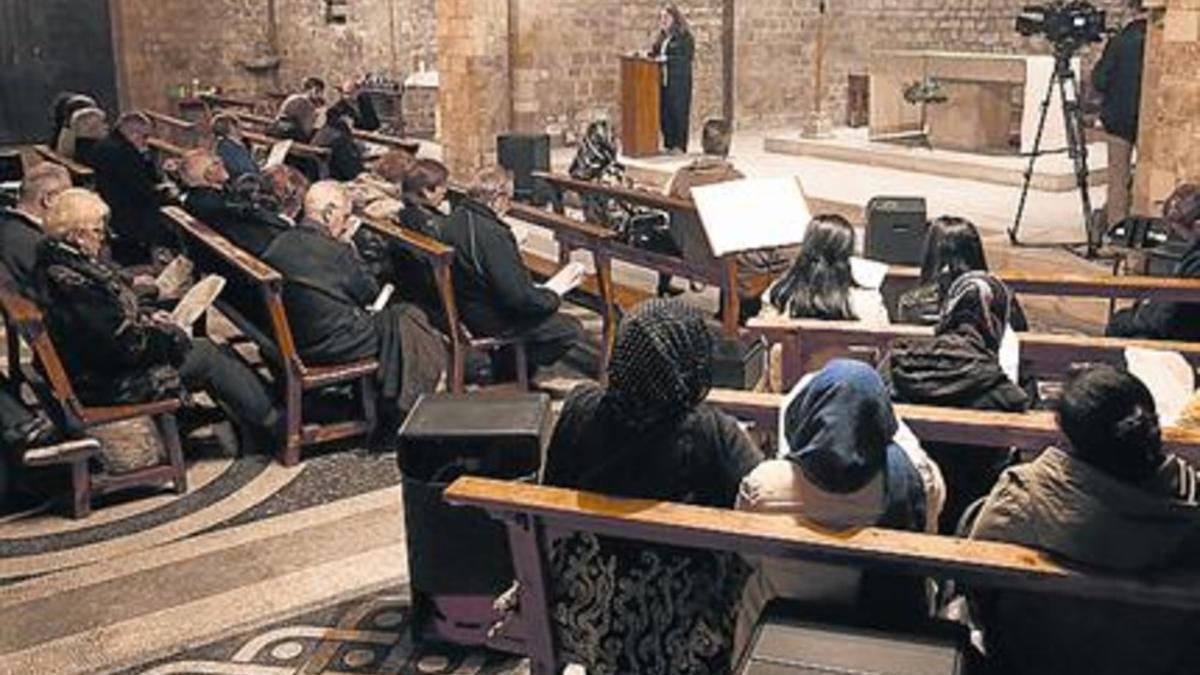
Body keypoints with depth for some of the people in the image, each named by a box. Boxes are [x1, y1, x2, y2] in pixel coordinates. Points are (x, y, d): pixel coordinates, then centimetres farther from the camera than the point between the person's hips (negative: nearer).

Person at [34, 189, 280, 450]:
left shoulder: (55, 260, 3)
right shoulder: (71, 284, -30)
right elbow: (124, 344, -26)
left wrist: (148, 316, 3)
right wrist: (168, 334, -10)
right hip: (110, 383, -10)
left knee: (207, 348, 10)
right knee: (207, 357, -2)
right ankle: (273, 430, 10)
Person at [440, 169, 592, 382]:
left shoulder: (455, 221, -3)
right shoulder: (492, 235, -30)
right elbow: (521, 297, -29)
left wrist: (512, 249, 19)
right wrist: (553, 294, -11)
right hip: (491, 321, -10)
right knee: (572, 330, 0)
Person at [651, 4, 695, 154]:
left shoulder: (684, 37, -5)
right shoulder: (661, 38, 17)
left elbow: (686, 58, -13)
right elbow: (655, 53, 19)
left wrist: (666, 59, -18)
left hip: (679, 82, -7)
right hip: (663, 81, 7)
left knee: (678, 112, -5)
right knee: (664, 113, 5)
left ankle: (679, 146, 0)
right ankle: (669, 145, 12)